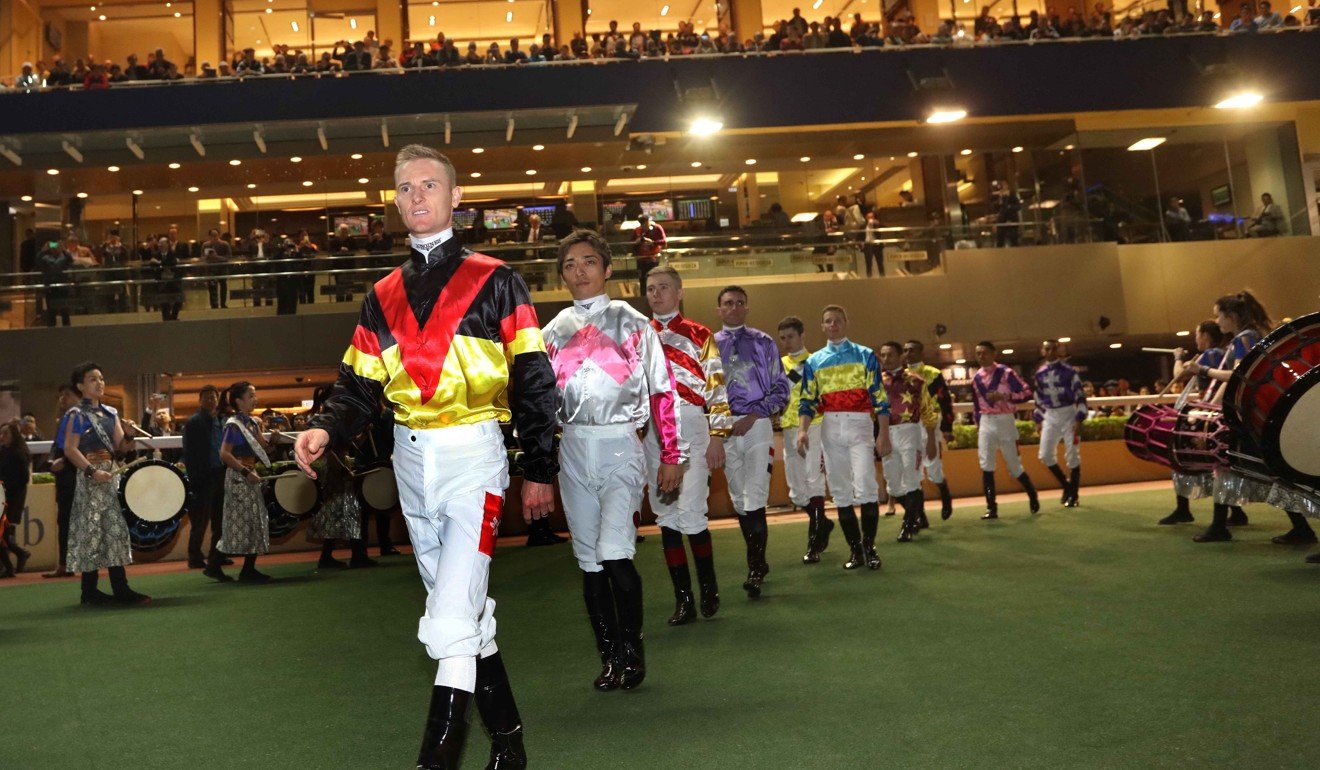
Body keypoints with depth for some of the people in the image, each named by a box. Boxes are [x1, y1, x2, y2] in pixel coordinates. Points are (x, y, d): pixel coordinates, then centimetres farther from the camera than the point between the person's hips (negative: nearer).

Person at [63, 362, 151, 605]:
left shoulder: (110, 412, 14)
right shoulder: (77, 414, -5)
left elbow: (120, 445, 9)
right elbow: (70, 450, -12)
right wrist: (92, 472, -21)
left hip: (112, 475, 7)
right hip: (90, 477, -7)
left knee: (116, 529, 5)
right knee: (91, 531, -5)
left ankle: (121, 589, 8)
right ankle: (89, 591, 1)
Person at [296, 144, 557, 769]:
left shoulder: (494, 282, -1)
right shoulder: (382, 297, 13)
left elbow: (533, 381, -1)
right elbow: (360, 385, 9)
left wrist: (540, 471, -2)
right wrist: (325, 429, -12)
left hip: (473, 457, -6)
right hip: (410, 459, 6)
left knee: (452, 621, -13)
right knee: (463, 609, 14)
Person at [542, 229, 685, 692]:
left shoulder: (631, 323, 3)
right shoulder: (554, 332, 13)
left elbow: (663, 390, 2)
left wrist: (672, 456, -2)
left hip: (620, 446, -4)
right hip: (573, 450, 4)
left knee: (615, 554, -15)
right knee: (589, 561, 6)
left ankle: (633, 645, 5)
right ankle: (610, 656, 17)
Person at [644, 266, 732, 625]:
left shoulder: (699, 335, 4)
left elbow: (716, 387, 0)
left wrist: (717, 437, -6)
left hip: (690, 427, -4)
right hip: (651, 430, 4)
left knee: (691, 513, -9)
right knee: (666, 516, 5)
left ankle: (709, 585, 14)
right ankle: (683, 599, 13)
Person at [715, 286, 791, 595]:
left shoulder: (763, 343, 5)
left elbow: (781, 387, 3)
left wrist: (753, 416, -9)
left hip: (757, 423, -2)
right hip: (724, 428, 2)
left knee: (755, 498, -11)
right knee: (738, 498, 8)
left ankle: (755, 569, -4)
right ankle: (758, 563, 21)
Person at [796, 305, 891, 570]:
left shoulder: (865, 355, 6)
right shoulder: (813, 361, 13)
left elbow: (879, 397, 2)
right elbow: (808, 400, 8)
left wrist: (884, 434, -6)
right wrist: (802, 430, -8)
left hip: (860, 424, -3)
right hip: (830, 428, 3)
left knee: (866, 488, -13)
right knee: (840, 492, 4)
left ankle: (869, 547, 0)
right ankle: (855, 549, 13)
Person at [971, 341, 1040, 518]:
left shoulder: (1006, 373, -8)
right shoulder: (976, 378, 8)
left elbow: (1027, 392, -10)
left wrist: (1004, 396, -21)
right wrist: (978, 425, 14)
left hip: (1005, 421, -4)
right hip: (986, 423, 4)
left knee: (1014, 464, 3)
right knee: (986, 465, -6)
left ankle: (1032, 494, 30)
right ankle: (991, 508, -4)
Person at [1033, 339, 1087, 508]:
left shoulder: (1068, 371, -8)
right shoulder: (1039, 373, 6)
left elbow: (1080, 395, -8)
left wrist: (1079, 419, -14)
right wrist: (1039, 419, 12)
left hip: (1068, 414, -4)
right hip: (1049, 417, 4)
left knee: (1072, 456, 0)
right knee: (1045, 455, -1)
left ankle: (1074, 495, 11)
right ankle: (1066, 484, 21)